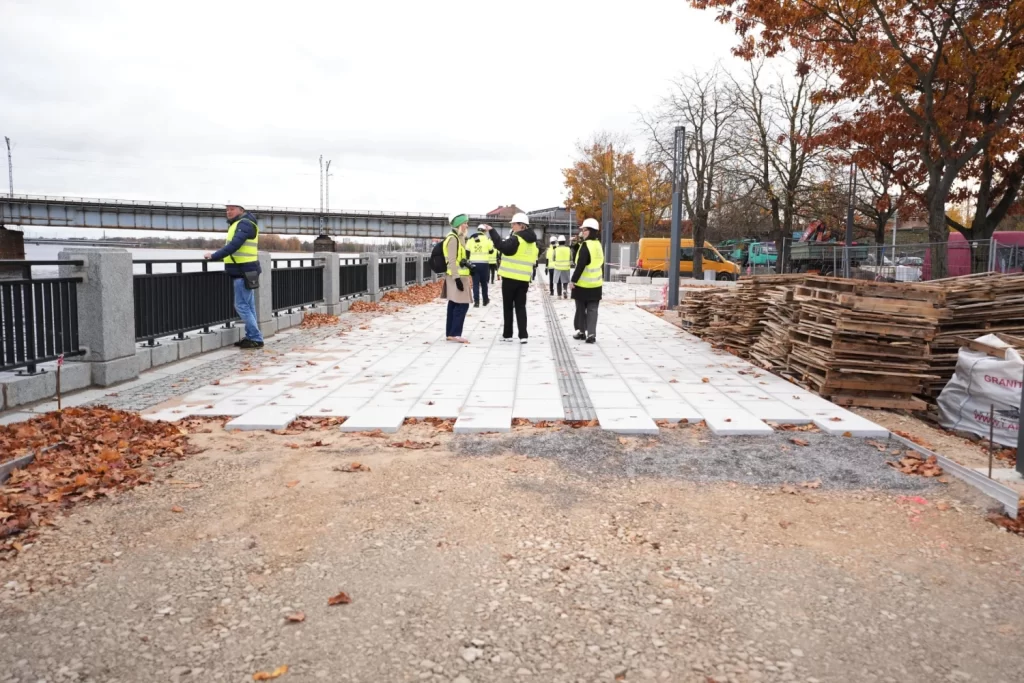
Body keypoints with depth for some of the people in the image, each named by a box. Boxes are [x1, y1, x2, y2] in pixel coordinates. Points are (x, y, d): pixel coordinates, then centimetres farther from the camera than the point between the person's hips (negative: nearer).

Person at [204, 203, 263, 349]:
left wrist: (213, 256, -21)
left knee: (241, 306, -9)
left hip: (243, 271, -10)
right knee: (248, 306, 11)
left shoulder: (244, 224, -13)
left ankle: (256, 339, -7)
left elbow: (234, 245, -23)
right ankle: (251, 337, 16)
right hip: (243, 270, 10)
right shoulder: (238, 224, 20)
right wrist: (217, 255, 12)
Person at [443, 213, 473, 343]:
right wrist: (457, 278, -24)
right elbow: (452, 261, -20)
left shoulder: (459, 238, 17)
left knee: (454, 305, 11)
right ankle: (455, 333, -8)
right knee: (462, 304, -11)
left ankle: (450, 333, 14)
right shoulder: (453, 238, -14)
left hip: (460, 276, 10)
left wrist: (468, 276, 25)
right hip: (456, 277, -10)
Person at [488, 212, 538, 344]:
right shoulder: (532, 241, 12)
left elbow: (502, 246, -25)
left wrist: (492, 231, -20)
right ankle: (523, 335, 0)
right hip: (524, 278, 7)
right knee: (521, 306, 9)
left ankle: (507, 334, 11)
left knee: (508, 306, 5)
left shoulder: (516, 239, -13)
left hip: (511, 277, -6)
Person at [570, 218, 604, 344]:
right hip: (596, 284, 7)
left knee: (581, 309, 8)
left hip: (583, 284, -7)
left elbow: (580, 266, -21)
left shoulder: (586, 245, -16)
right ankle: (591, 334, -6)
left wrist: (573, 280, -16)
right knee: (592, 310, 3)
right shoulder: (598, 245, 10)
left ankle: (581, 331, 17)